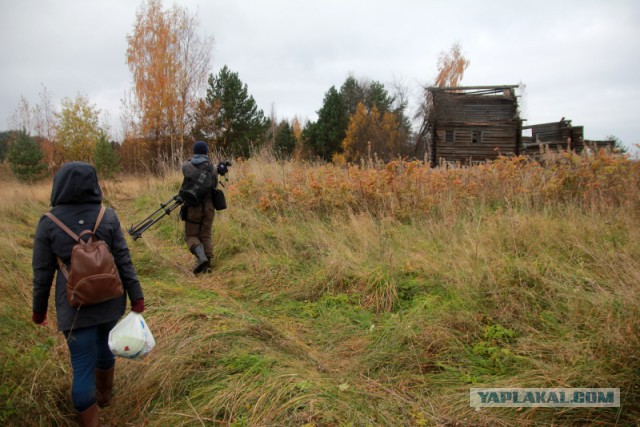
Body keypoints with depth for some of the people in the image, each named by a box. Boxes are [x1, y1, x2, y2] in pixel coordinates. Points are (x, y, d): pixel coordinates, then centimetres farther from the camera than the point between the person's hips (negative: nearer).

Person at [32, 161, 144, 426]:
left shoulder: (48, 223, -10)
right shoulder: (108, 217, -8)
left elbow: (43, 272, -5)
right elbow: (123, 260, -8)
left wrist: (39, 308, 9)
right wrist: (136, 296, -2)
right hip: (110, 301, 3)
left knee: (83, 367, 4)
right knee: (104, 346, 25)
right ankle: (104, 395, 49)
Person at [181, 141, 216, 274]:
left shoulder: (186, 166, -3)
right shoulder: (211, 167, 1)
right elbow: (215, 184, 9)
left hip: (193, 206, -2)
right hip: (208, 206, 2)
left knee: (191, 235, 7)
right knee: (206, 235, 11)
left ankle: (201, 257, -16)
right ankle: (207, 264, 4)